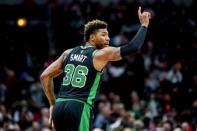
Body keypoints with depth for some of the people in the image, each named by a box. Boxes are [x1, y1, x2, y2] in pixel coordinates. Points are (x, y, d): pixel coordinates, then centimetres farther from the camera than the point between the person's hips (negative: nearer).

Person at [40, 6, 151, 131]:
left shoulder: (69, 53, 18)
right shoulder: (101, 54, -1)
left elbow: (45, 76, 17)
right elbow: (133, 47, -5)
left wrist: (53, 104, 22)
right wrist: (144, 24, 8)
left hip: (59, 107, 7)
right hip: (80, 108, -7)